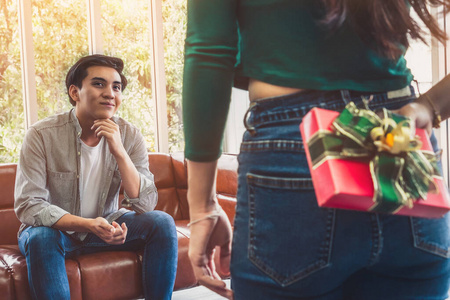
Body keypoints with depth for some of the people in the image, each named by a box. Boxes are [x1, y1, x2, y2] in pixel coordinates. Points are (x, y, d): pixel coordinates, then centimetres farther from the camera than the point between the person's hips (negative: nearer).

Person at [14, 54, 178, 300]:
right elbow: (27, 205, -23)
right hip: (55, 229, -3)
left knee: (162, 222, -18)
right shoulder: (42, 135, -18)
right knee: (41, 238, -35)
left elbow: (145, 205, -15)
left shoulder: (129, 136, -9)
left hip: (105, 227, 3)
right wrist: (88, 225, -36)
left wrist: (119, 151, -28)